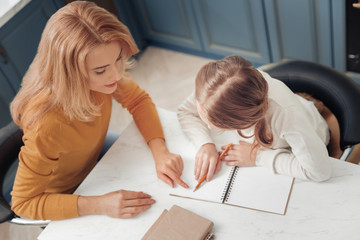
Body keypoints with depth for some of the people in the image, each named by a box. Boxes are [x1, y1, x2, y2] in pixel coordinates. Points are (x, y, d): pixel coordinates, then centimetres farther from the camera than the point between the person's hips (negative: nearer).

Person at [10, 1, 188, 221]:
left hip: (96, 161, 6)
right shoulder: (48, 125, -43)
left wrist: (160, 152, -23)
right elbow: (24, 203, -31)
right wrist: (99, 205, -39)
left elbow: (138, 100, -7)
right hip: (64, 197, -5)